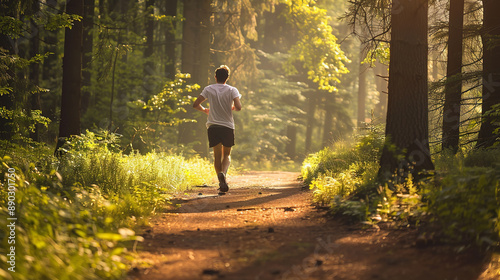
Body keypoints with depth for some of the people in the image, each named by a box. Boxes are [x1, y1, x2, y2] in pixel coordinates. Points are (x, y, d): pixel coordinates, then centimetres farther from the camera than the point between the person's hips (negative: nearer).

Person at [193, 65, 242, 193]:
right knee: (226, 155, 12)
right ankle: (223, 173, -17)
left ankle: (221, 182, -2)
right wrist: (232, 108, 8)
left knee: (217, 156, 8)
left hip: (213, 126, 1)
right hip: (228, 126, -1)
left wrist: (205, 110, 20)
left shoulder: (209, 89, 2)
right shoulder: (232, 90, -2)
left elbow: (195, 105, 1)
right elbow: (238, 107, -15)